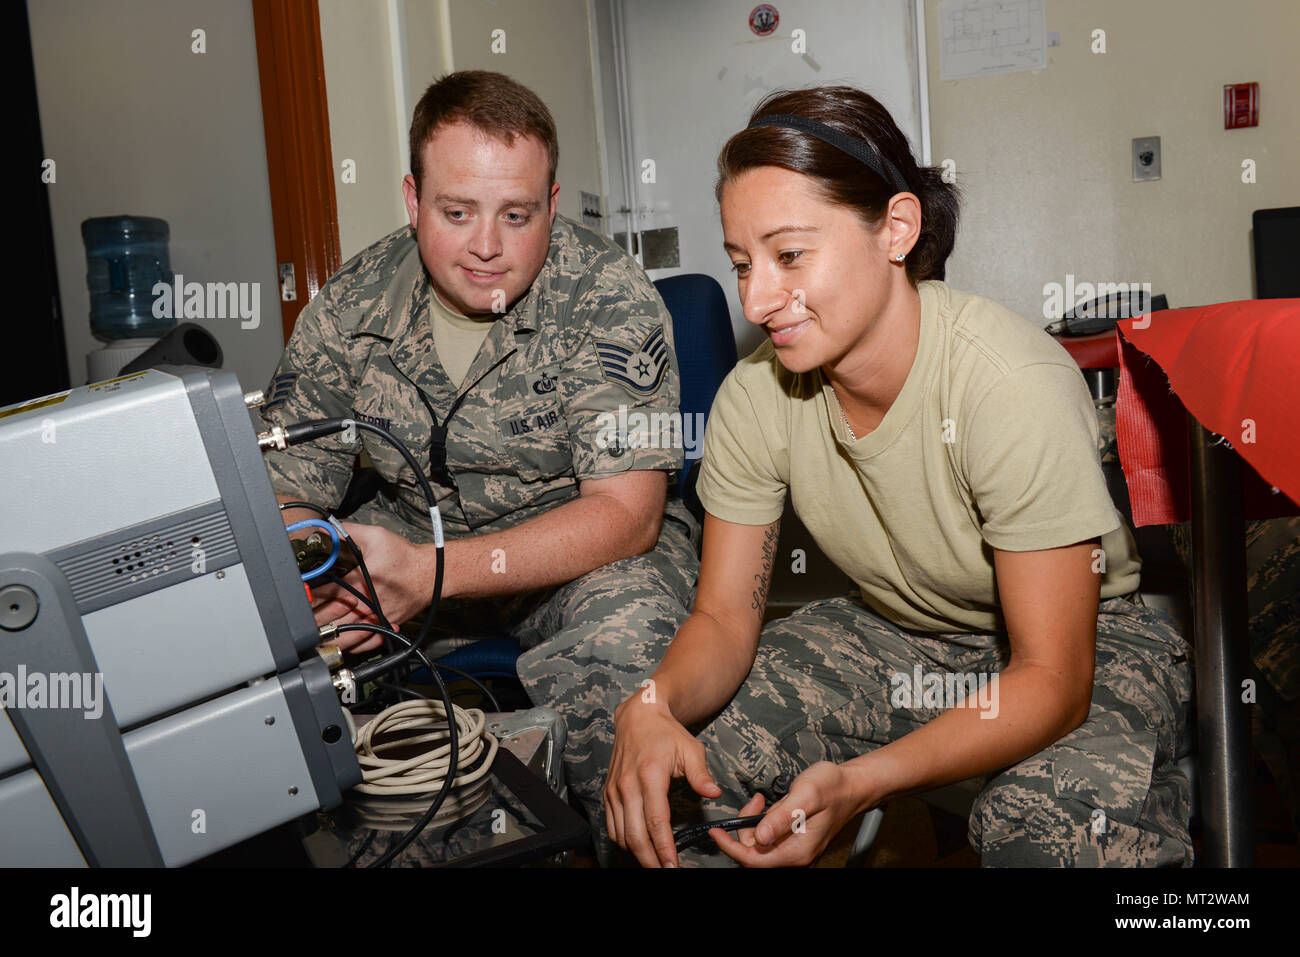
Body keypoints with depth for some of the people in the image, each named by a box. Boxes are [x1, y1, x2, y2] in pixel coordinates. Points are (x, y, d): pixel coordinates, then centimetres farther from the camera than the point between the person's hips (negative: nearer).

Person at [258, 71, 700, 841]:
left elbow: (625, 515, -24)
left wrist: (431, 573, -37)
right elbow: (283, 494, -4)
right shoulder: (349, 307, -7)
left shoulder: (611, 300, -19)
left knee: (622, 637, -36)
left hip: (592, 549, -4)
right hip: (417, 530, 4)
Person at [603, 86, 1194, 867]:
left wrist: (858, 783, -43)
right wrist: (653, 707, -31)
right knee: (656, 776, -15)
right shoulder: (756, 394, -14)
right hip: (892, 637, 4)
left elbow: (1052, 678, -28)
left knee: (1062, 826, -35)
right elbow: (723, 619, -7)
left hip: (1090, 642, -3)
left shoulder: (1015, 385, -30)